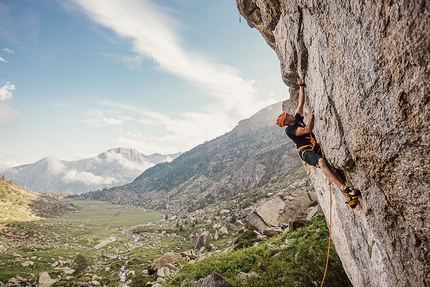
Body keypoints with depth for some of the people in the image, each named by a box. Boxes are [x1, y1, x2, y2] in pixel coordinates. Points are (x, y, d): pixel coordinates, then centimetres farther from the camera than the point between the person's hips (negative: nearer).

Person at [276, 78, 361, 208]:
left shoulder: (297, 119, 19)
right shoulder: (289, 130, -3)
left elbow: (301, 102, 21)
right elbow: (308, 130, -15)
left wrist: (301, 86, 20)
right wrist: (311, 115, -6)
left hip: (316, 148, 7)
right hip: (306, 151, -7)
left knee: (332, 166, -14)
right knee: (322, 162, -36)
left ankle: (348, 198, -20)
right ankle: (345, 189, -44)